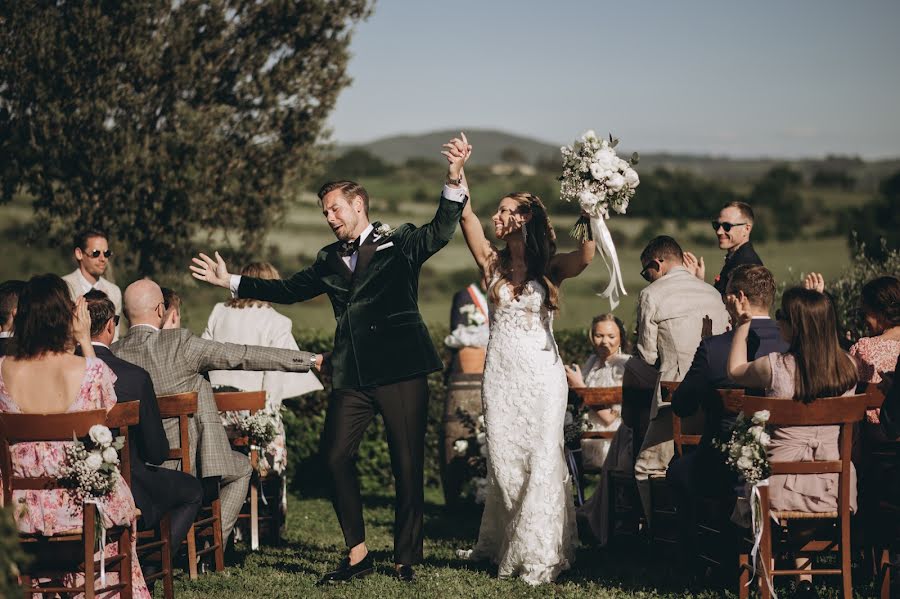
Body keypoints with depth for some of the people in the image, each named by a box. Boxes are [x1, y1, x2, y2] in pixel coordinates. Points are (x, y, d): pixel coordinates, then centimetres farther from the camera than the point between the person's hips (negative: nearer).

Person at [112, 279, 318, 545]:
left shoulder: (113, 354, -4)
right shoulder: (179, 343, -15)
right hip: (191, 462, -4)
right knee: (241, 469, 25)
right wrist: (305, 359, -3)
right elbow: (243, 356, -10)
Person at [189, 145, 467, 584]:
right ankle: (357, 553, 8)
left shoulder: (399, 243, 3)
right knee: (335, 456, -4)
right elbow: (288, 290, 25)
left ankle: (406, 559, 10)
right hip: (352, 375, 5)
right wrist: (232, 282, 24)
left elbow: (440, 231, -12)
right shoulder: (330, 260, 18)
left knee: (407, 464, -1)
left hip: (401, 370, -5)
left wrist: (453, 182, -28)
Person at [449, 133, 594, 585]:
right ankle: (500, 544, 20)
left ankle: (539, 554, 2)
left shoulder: (551, 269, -1)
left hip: (541, 375, -3)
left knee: (542, 461, -4)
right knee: (503, 462, 6)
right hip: (501, 374, 3)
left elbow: (588, 252, -21)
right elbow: (466, 218, -5)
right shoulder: (493, 264, 7)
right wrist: (457, 172, -15)